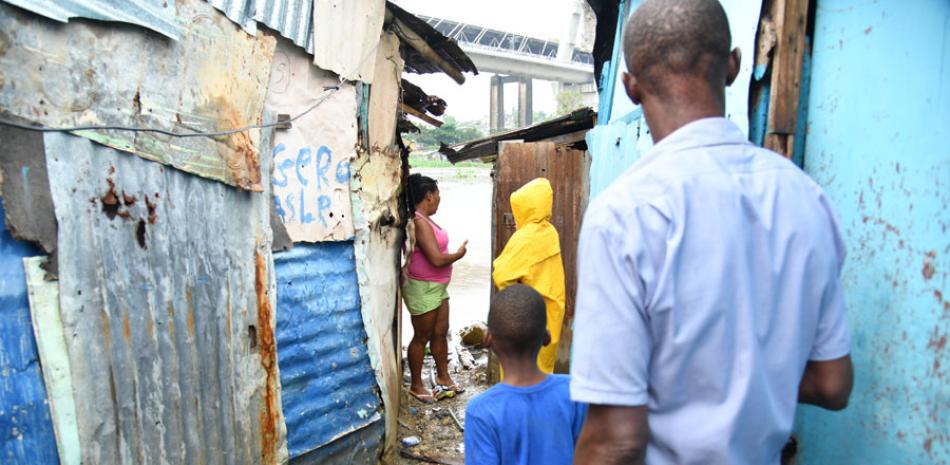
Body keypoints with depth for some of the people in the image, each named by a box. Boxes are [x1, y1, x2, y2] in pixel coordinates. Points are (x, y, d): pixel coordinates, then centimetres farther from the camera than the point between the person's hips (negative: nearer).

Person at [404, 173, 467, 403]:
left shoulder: (425, 220, 8)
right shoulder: (419, 222, -23)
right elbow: (436, 259, -26)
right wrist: (459, 254, -11)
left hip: (437, 287, 9)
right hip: (422, 289, -9)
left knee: (440, 333, 18)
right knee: (421, 337, 4)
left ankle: (443, 377, 33)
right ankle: (416, 385, 20)